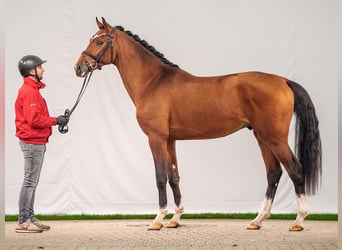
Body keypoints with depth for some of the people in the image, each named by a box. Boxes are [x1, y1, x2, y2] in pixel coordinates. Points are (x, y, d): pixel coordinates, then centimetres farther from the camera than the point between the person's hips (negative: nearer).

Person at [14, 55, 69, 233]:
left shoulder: (32, 89, 17)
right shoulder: (29, 91, -16)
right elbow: (34, 120, -22)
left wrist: (55, 120, 6)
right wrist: (55, 121, -14)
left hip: (36, 142, 10)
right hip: (33, 142, -10)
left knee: (32, 181, 13)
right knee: (30, 181, -7)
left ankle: (29, 218, 19)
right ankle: (23, 222, -4)